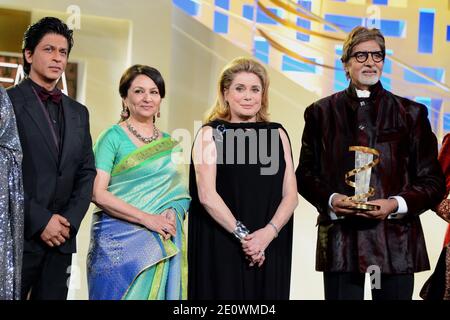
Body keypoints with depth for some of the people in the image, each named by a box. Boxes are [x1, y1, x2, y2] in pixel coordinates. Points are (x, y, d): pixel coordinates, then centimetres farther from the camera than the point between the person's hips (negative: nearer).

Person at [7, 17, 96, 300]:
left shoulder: (78, 112, 16)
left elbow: (86, 172, 13)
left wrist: (71, 220, -1)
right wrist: (40, 221, -13)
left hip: (61, 238, 5)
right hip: (17, 237, -5)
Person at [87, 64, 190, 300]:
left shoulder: (170, 144, 12)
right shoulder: (113, 137, -2)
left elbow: (181, 192, 16)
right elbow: (97, 193, -11)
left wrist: (173, 213, -6)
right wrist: (147, 219, -17)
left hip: (162, 243, 4)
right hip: (117, 241, -4)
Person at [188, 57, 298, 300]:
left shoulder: (277, 134, 10)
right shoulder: (211, 133, 1)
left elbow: (290, 195, 4)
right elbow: (206, 195, -9)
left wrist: (268, 233, -11)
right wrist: (242, 234, -15)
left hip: (270, 249, 3)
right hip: (221, 250, -3)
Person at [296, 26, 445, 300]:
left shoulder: (411, 113, 8)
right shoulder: (322, 112, 10)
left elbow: (433, 181, 6)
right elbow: (305, 174, 12)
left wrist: (395, 204, -10)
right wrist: (330, 199, -8)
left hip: (396, 238, 0)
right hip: (340, 238, 0)